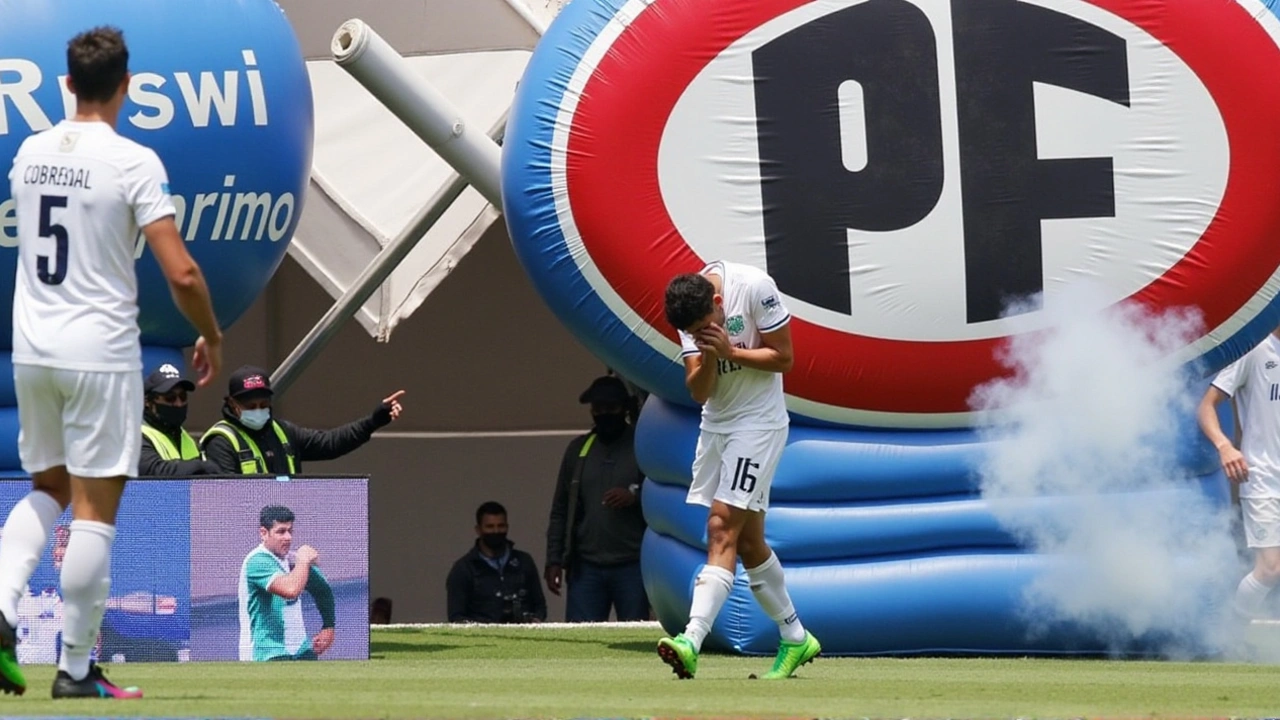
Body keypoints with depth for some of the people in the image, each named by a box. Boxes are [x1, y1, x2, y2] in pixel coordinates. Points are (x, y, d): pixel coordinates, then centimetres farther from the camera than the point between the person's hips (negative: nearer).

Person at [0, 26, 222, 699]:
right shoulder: (134, 162, -12)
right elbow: (181, 272, -15)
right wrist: (210, 337, 0)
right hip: (101, 350, -5)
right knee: (94, 510, 1)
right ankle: (76, 668, 4)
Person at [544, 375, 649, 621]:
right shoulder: (578, 450, 15)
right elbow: (559, 511, 15)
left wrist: (635, 496, -18)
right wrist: (554, 561, 7)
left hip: (631, 567, -3)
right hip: (586, 567, 3)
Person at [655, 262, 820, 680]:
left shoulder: (755, 288, -19)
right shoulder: (692, 315, -3)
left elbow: (783, 358, -13)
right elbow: (698, 392, -4)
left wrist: (730, 351, -22)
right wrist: (707, 355, -22)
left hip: (758, 423, -7)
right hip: (716, 424, 7)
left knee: (722, 528, -17)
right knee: (748, 540, 11)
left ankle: (692, 641, -26)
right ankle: (795, 638, 24)